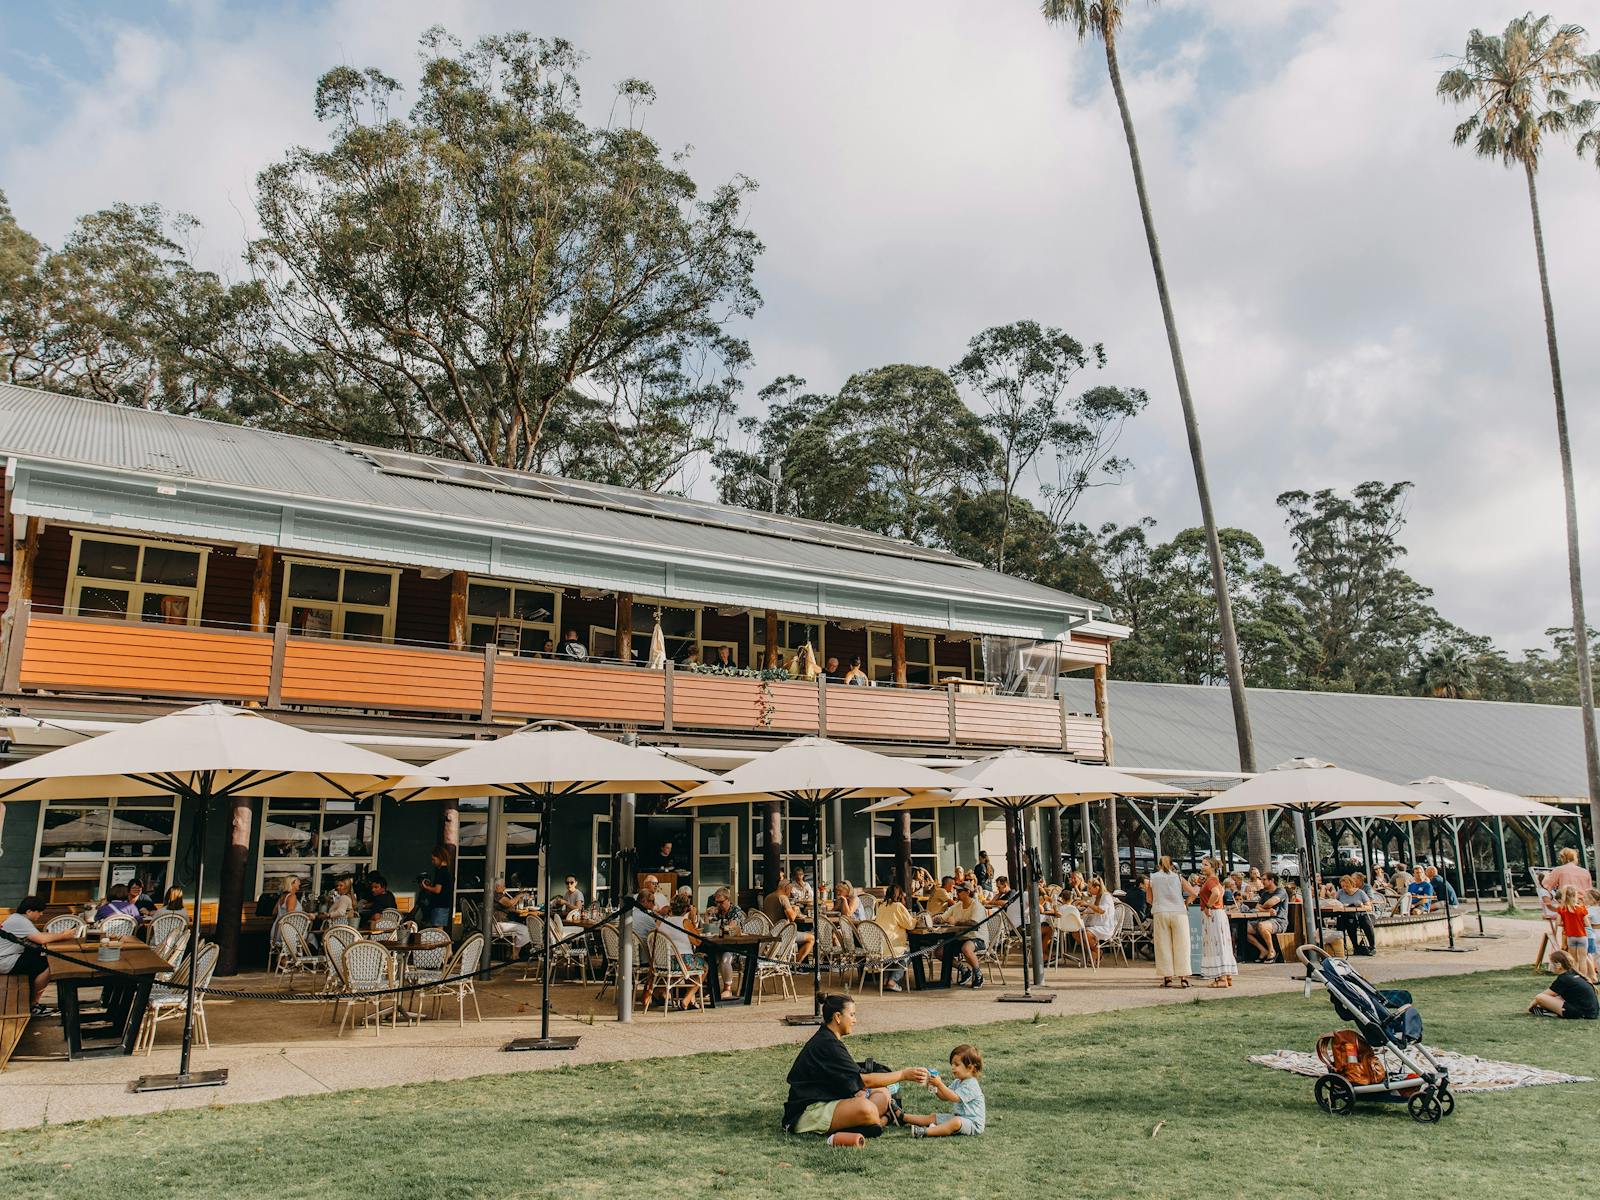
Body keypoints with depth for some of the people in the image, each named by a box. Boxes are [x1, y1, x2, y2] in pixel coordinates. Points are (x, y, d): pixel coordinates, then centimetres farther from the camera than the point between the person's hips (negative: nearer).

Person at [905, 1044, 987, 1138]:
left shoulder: (971, 1085, -17)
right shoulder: (958, 1082, 14)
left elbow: (954, 1098, -27)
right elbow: (945, 1097, 11)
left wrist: (940, 1084, -28)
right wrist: (935, 1088, -6)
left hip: (972, 1123, -10)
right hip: (956, 1116, 10)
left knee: (956, 1122, -39)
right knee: (933, 1116, 6)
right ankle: (903, 1117, 9)